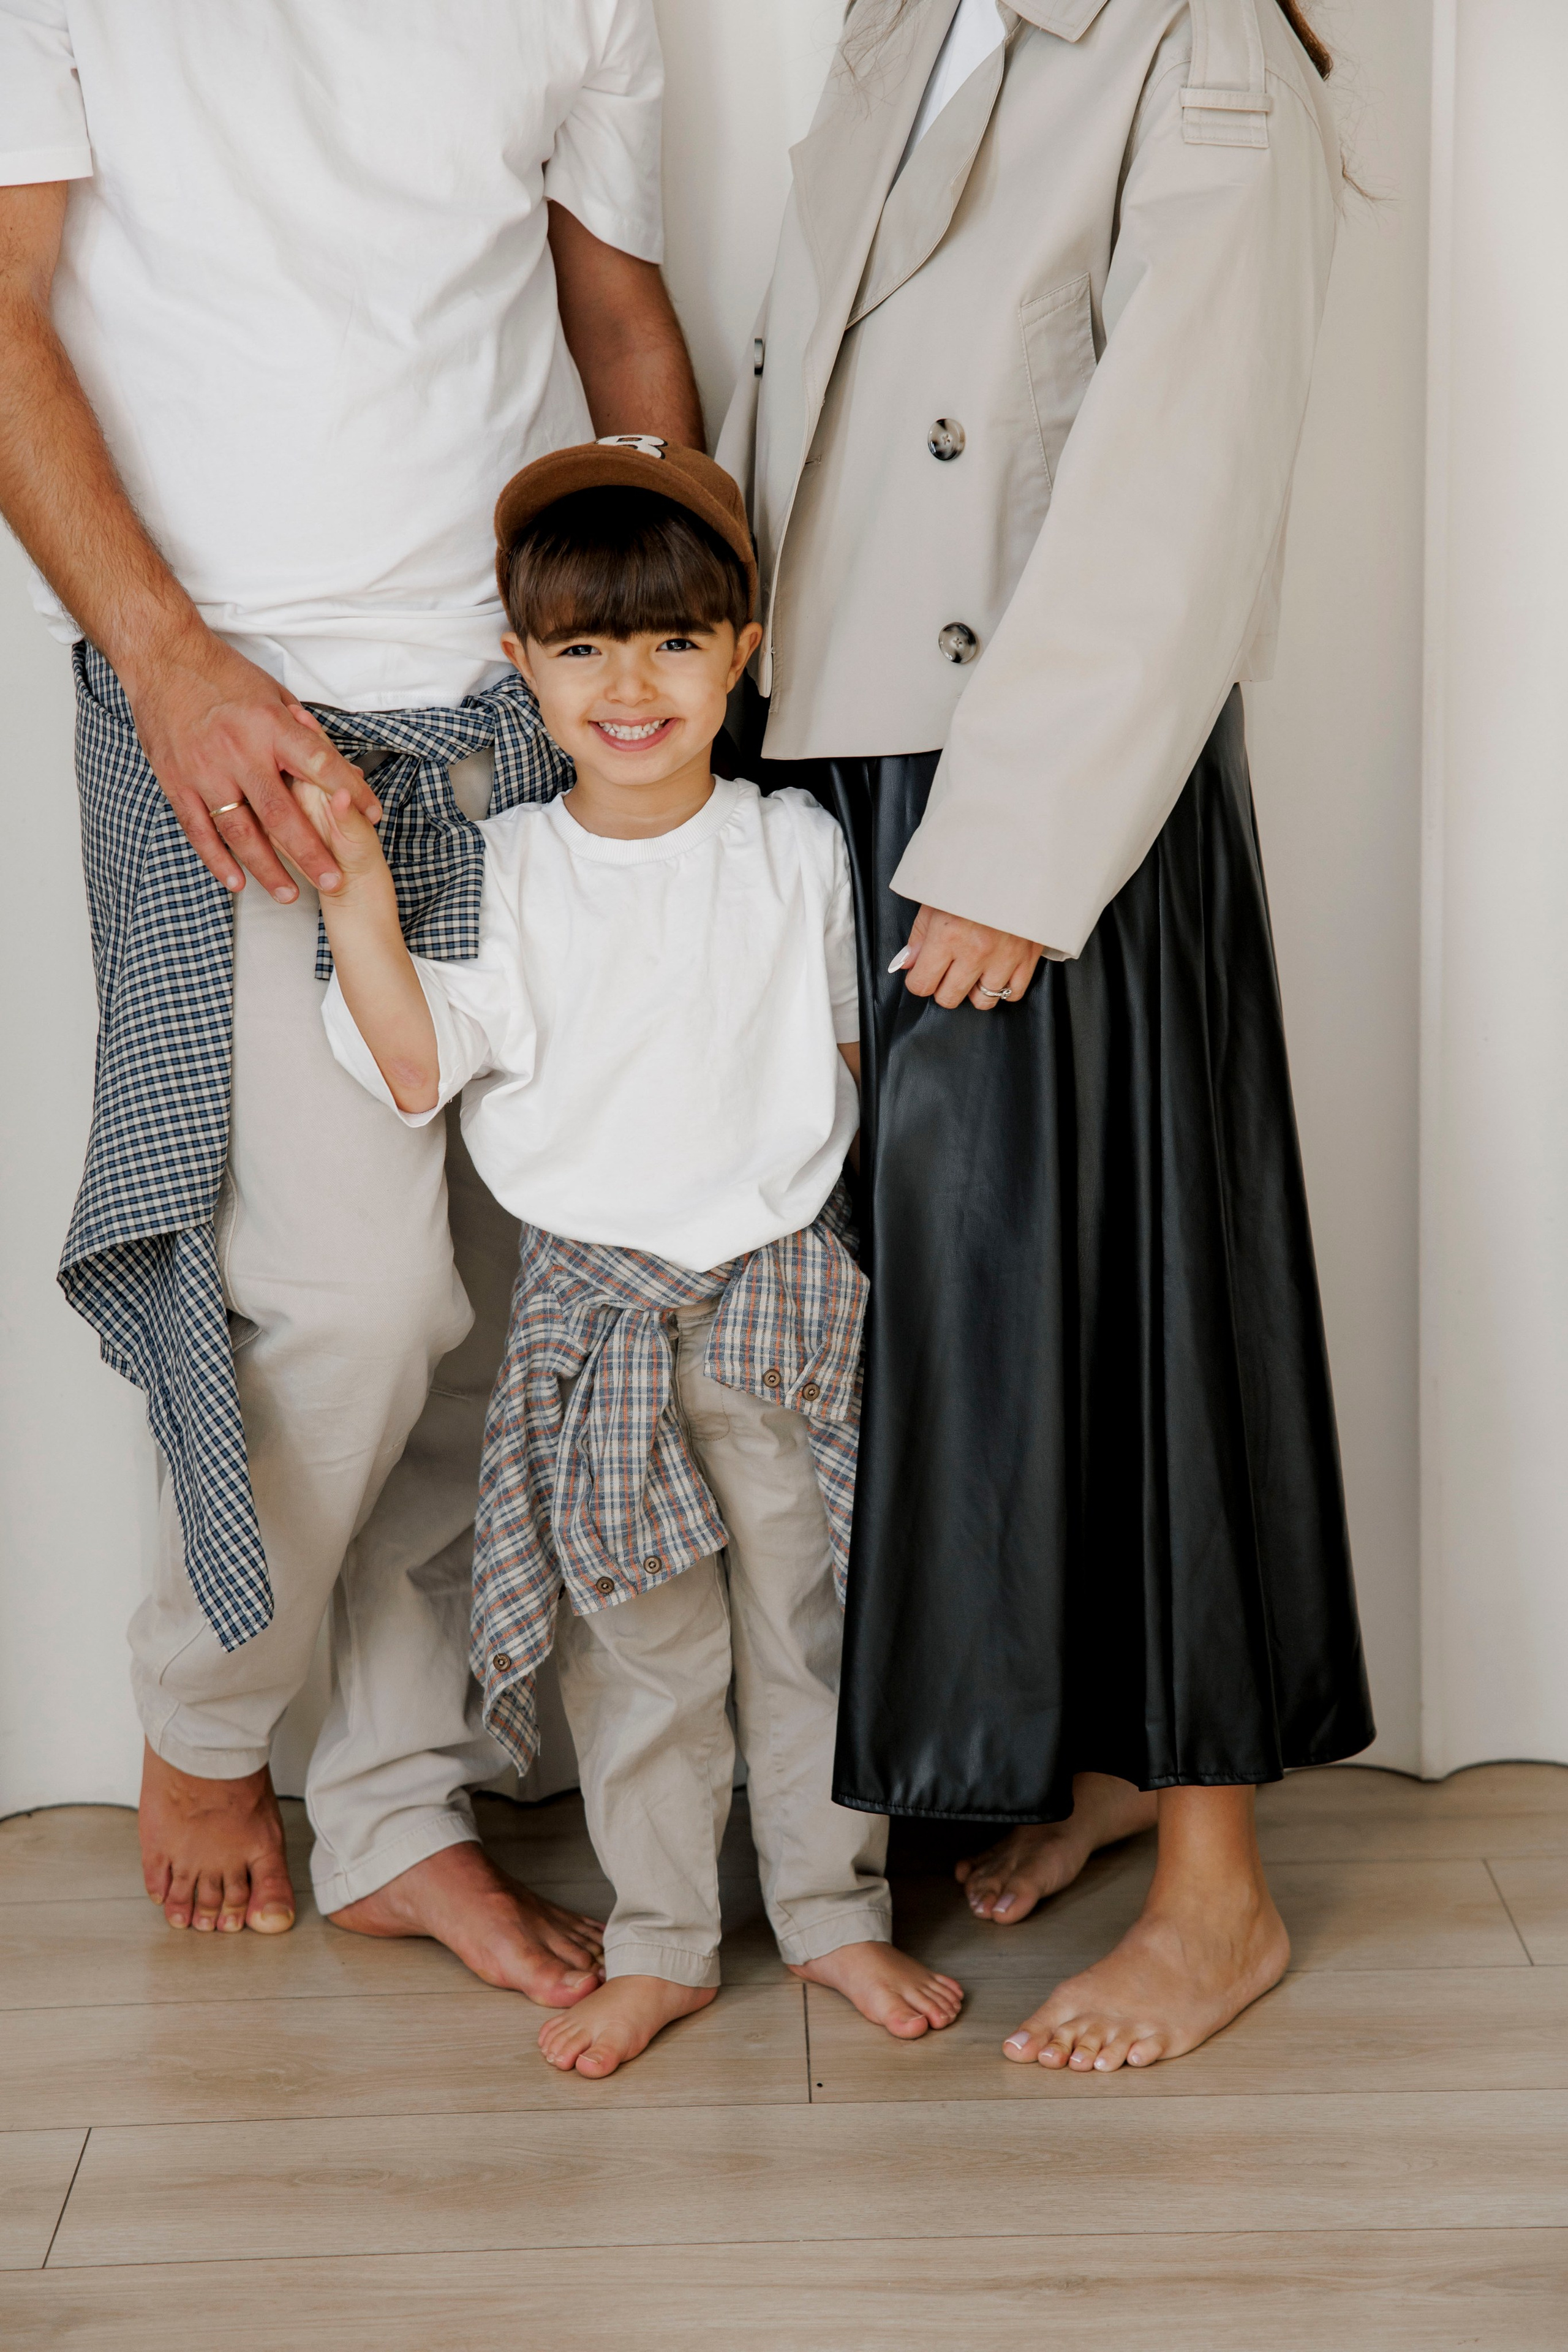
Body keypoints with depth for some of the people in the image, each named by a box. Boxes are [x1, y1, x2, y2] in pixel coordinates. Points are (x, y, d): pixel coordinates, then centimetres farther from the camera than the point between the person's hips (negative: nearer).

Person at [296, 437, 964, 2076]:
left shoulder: (797, 851, 0)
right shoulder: (503, 873, -1)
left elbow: (852, 1044, 10)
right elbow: (420, 1069, -7)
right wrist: (358, 896, -14)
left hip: (782, 1294, 1)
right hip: (590, 1308, 0)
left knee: (812, 1627, 11)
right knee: (636, 1648, 8)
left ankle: (835, 1912, 27)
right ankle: (659, 1945, 21)